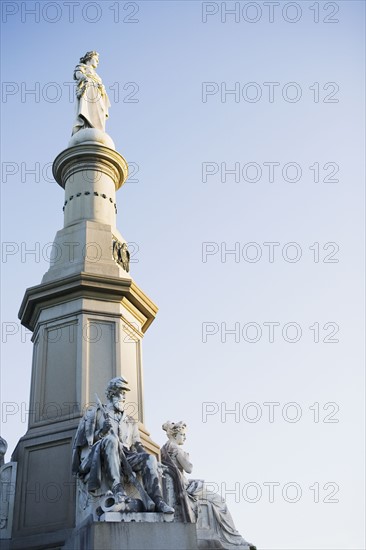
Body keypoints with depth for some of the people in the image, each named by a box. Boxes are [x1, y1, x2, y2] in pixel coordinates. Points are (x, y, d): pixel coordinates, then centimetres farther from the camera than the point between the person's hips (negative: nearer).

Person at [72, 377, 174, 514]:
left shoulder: (130, 422, 26)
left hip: (124, 459, 4)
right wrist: (101, 431, -14)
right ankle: (118, 491, -46)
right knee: (110, 439, -36)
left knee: (149, 459, -21)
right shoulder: (95, 414, 14)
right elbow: (84, 441, 5)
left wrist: (155, 465, 5)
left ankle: (156, 501, -30)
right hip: (97, 458, -4)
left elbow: (138, 446, 20)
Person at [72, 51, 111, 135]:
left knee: (96, 124, -18)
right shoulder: (81, 66, 25)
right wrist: (85, 79, -25)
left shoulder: (95, 75, 41)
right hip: (86, 92, -6)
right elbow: (78, 74, -1)